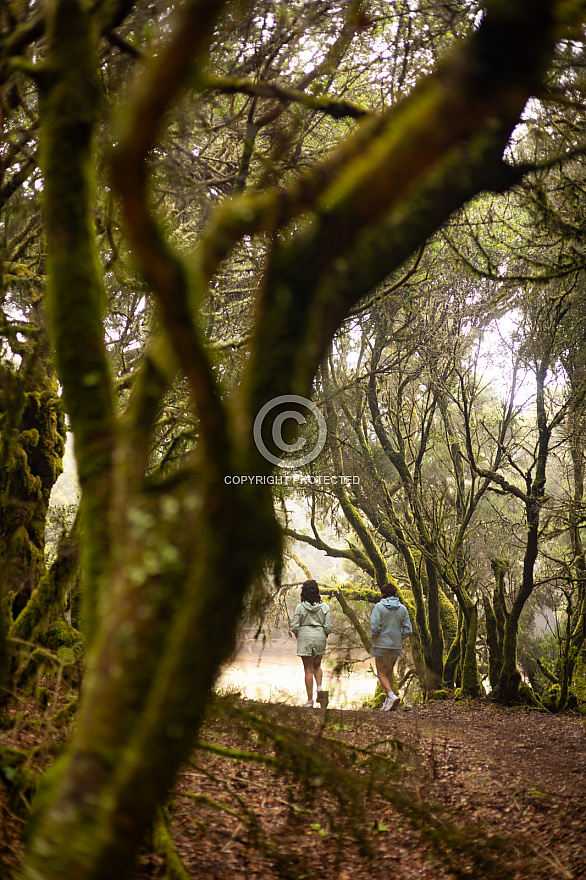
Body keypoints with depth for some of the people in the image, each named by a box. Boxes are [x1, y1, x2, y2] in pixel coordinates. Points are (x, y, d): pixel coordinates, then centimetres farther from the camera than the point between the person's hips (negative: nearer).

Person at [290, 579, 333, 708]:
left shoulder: (300, 607, -8)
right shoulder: (324, 607, -2)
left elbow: (294, 627, -9)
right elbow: (328, 627, -4)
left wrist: (298, 635, 10)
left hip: (305, 639, -2)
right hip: (320, 638, 2)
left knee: (308, 670, 4)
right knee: (317, 666, 23)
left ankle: (310, 700, 3)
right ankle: (320, 688, -1)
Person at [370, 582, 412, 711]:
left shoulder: (379, 606, -9)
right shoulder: (402, 608, 3)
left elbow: (375, 627, -15)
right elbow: (408, 629, 2)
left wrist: (373, 637, 3)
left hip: (382, 644, -5)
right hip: (396, 646, 5)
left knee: (381, 673, 1)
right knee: (389, 672, 17)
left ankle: (391, 695, -20)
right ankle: (388, 702, 14)